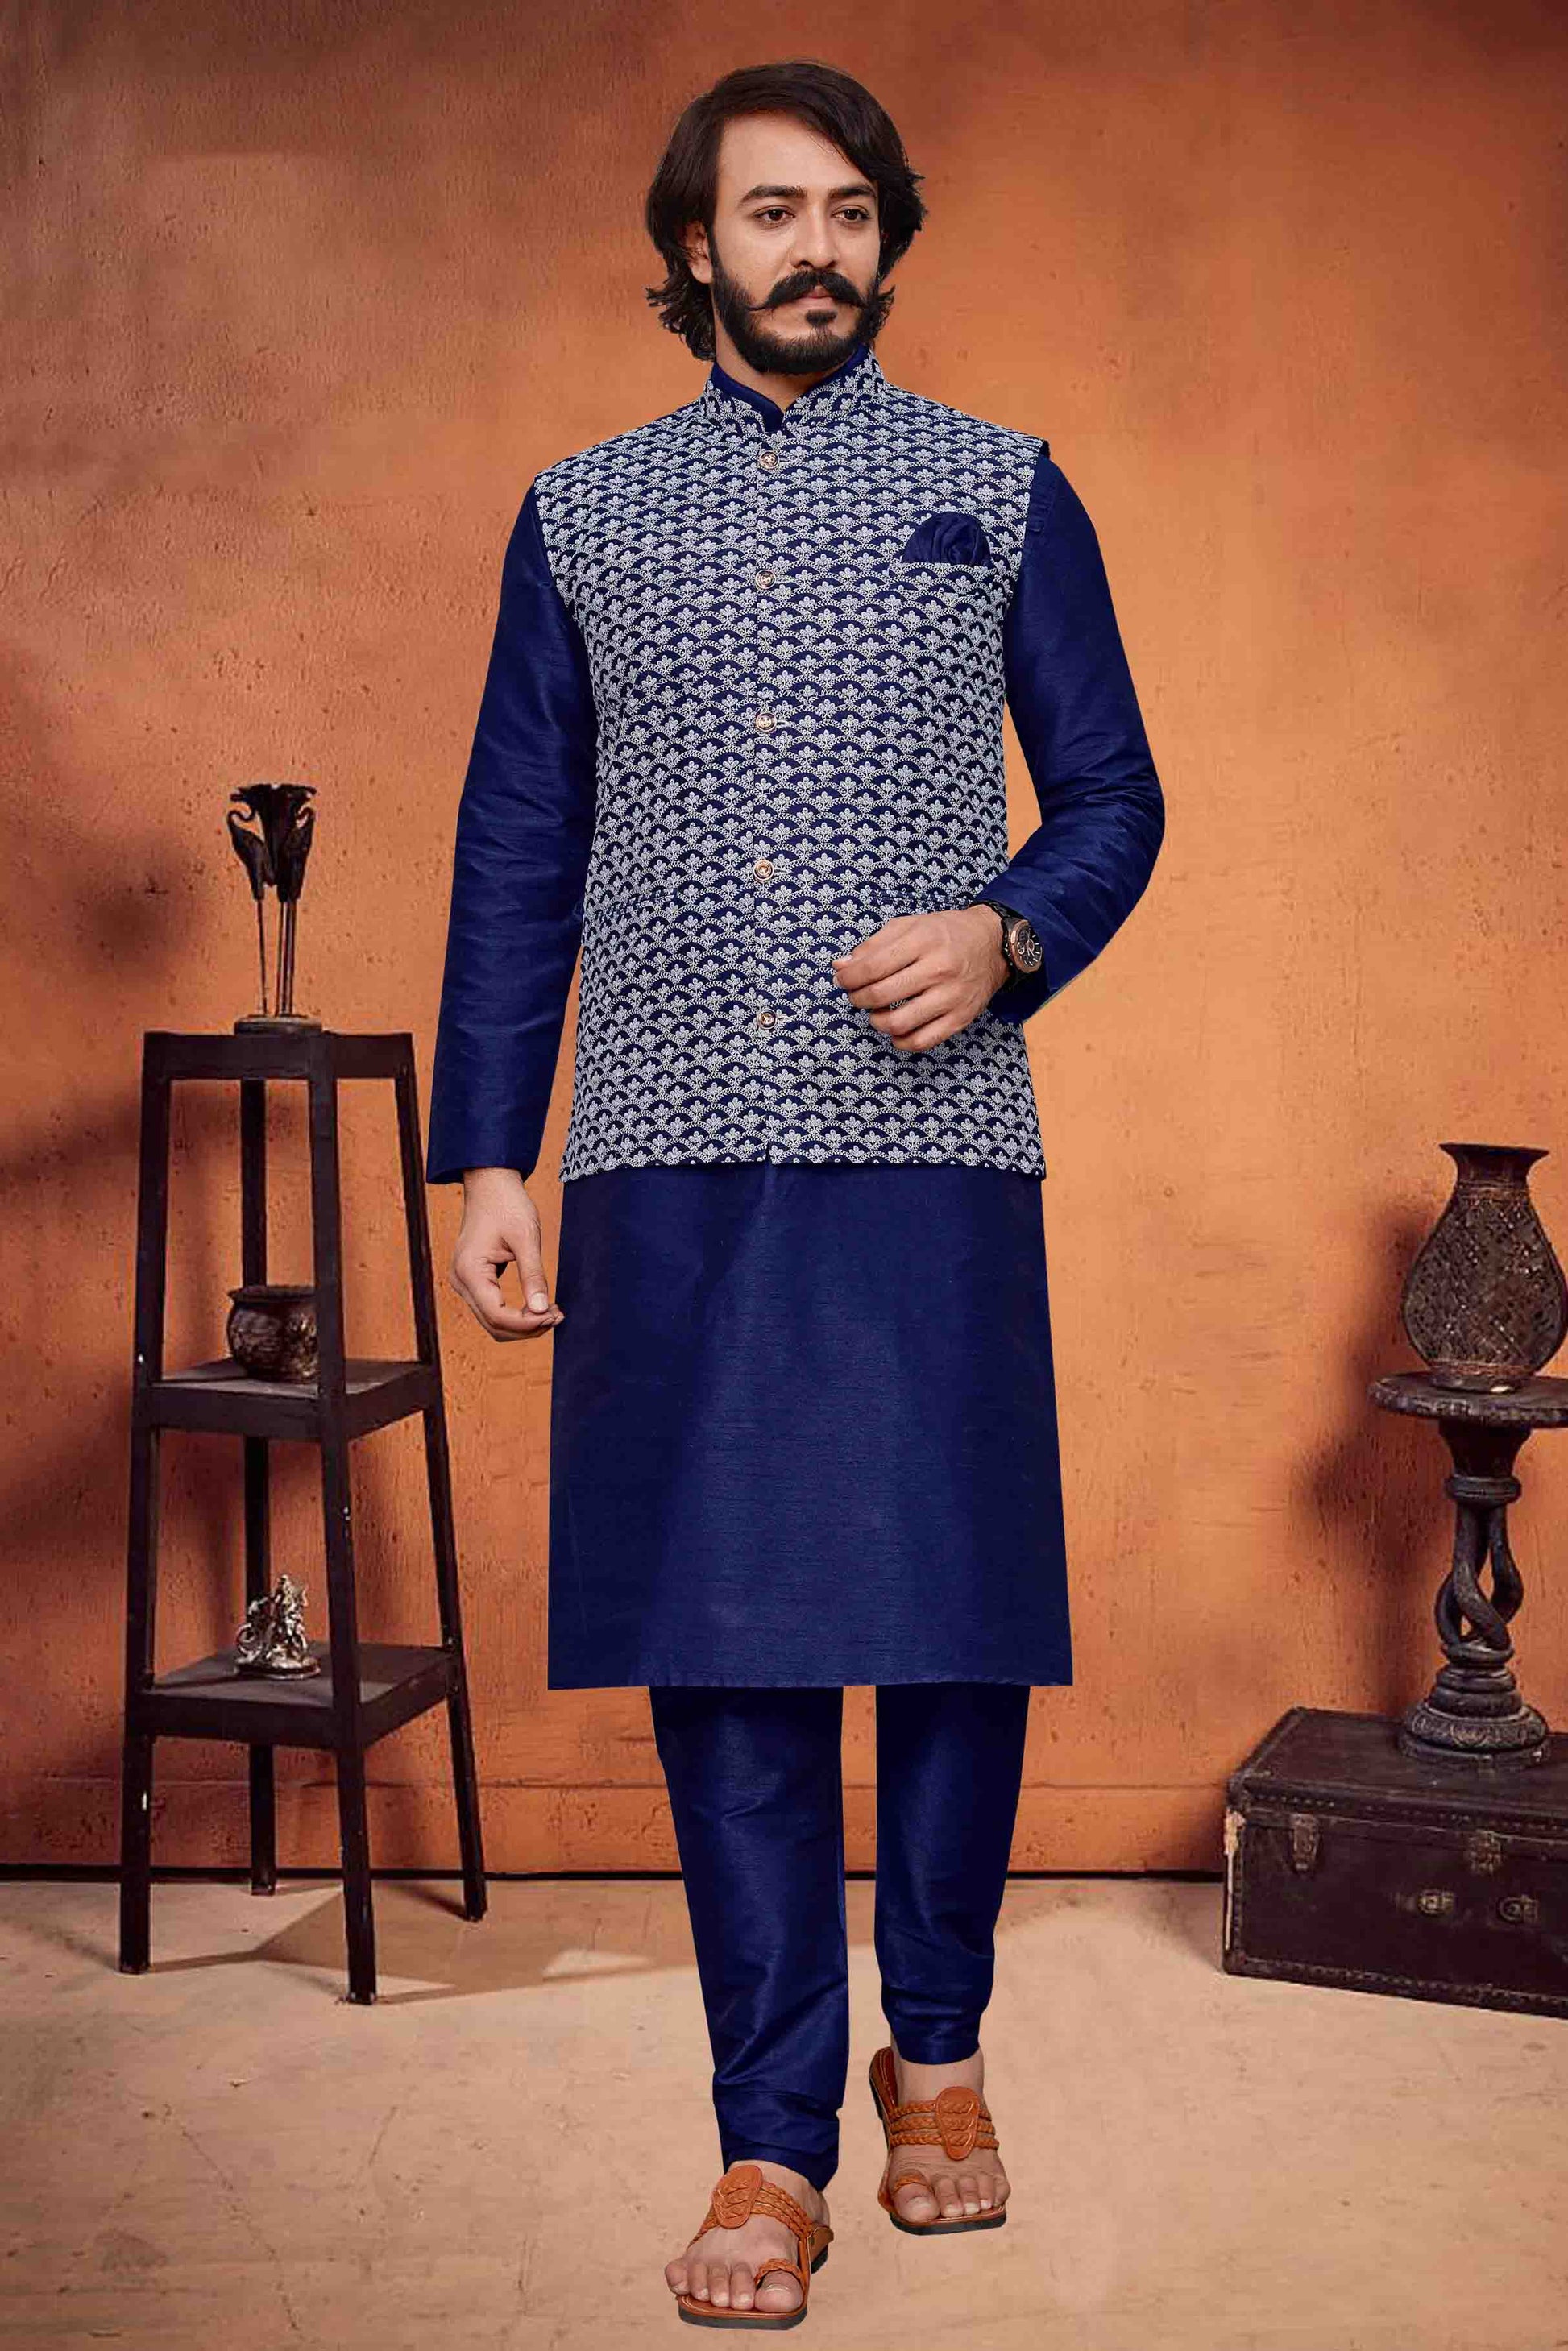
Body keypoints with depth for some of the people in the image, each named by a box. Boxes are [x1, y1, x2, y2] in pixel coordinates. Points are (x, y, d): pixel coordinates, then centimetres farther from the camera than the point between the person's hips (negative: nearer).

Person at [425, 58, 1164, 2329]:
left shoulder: (1006, 493, 10)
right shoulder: (580, 514, 13)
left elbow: (1112, 794, 11)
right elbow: (516, 854, 12)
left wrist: (1005, 940, -10)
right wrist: (486, 1156, 5)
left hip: (935, 1153, 0)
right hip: (671, 1164, 1)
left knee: (954, 1626, 3)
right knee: (724, 1650, 1)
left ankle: (938, 2049, 26)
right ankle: (775, 2143, 12)